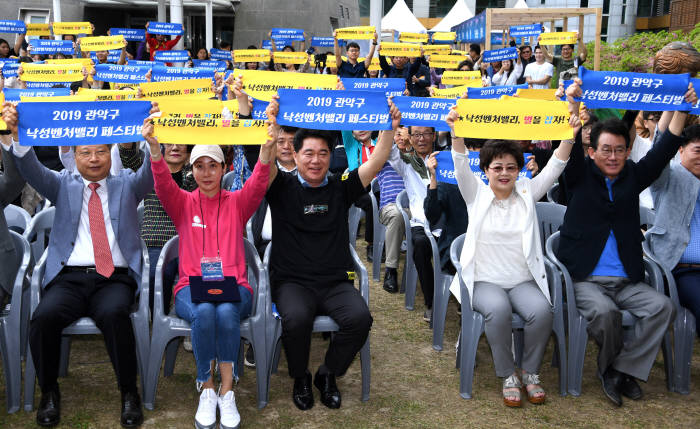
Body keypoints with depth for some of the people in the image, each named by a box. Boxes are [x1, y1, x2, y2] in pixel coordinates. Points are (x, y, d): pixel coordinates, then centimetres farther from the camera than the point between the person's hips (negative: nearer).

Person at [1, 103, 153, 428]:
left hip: (115, 278, -1)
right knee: (44, 316, -28)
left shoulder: (127, 185, 16)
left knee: (114, 314, -33)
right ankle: (49, 393, -4)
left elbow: (152, 172, -4)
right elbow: (32, 170, 2)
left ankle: (129, 393, -14)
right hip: (69, 277, 2)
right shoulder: (63, 186, 19)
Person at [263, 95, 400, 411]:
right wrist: (273, 127, -32)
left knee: (360, 317, -26)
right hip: (292, 281, -2)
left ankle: (328, 374, 2)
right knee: (297, 318, -33)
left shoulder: (341, 188, 10)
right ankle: (300, 378, -1)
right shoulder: (283, 187, 5)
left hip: (336, 281, 2)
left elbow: (375, 163, -2)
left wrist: (390, 129, -17)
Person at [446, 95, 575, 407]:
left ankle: (530, 372, -5)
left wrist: (569, 135, -15)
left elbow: (554, 167, 1)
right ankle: (508, 376, -12)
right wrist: (456, 133, -26)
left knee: (542, 310, -28)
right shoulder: (477, 195, 6)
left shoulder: (527, 192, 11)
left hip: (524, 280, 2)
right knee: (498, 310, -33)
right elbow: (461, 166, -9)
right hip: (485, 279, -2)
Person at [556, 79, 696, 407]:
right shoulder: (580, 176, 4)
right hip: (584, 278, -4)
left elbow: (665, 149, 5)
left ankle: (623, 369, -8)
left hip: (627, 280, 4)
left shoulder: (633, 176, 12)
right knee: (604, 312, -31)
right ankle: (610, 365, 0)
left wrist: (683, 109, -5)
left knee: (662, 306, -21)